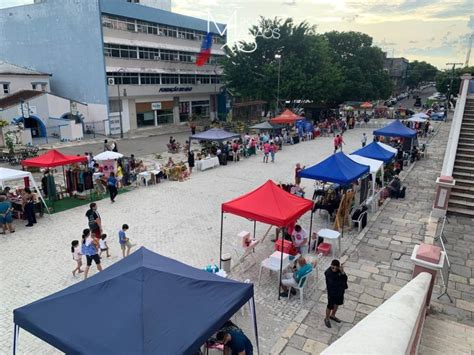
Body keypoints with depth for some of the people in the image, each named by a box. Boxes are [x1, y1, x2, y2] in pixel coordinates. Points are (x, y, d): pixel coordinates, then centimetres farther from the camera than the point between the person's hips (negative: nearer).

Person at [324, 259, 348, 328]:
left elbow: (345, 279, -15)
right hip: (332, 292, -6)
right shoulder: (328, 273, -29)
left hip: (340, 291, 6)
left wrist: (342, 272, -29)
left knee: (337, 304, 26)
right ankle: (327, 319, 38)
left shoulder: (340, 270, -13)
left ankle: (332, 315, 51)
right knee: (330, 306, 13)